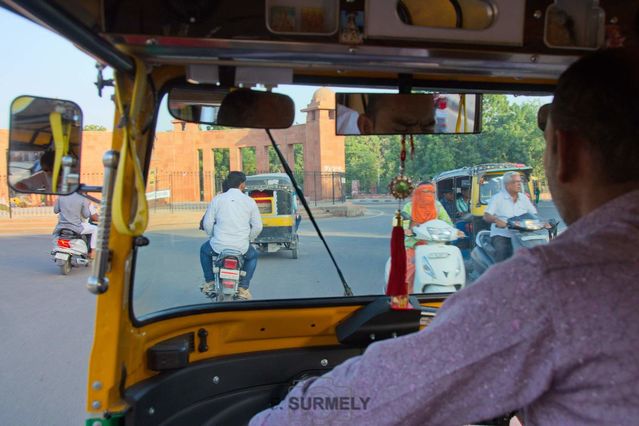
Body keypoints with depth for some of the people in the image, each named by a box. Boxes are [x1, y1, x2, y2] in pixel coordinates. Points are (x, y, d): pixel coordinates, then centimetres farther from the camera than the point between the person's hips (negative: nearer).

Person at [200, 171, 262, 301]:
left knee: (204, 250, 33)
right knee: (253, 256, 32)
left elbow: (207, 224, 2)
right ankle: (243, 288, 20)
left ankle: (209, 282, 30)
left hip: (218, 246, 1)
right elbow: (257, 227, 1)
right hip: (242, 247, 0)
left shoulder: (217, 199, 0)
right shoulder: (249, 201, 0)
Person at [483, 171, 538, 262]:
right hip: (501, 235, -4)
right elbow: (486, 216, -7)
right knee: (502, 250, -33)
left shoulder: (524, 198, 17)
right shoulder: (497, 198, 3)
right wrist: (497, 220, -29)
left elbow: (534, 214, 14)